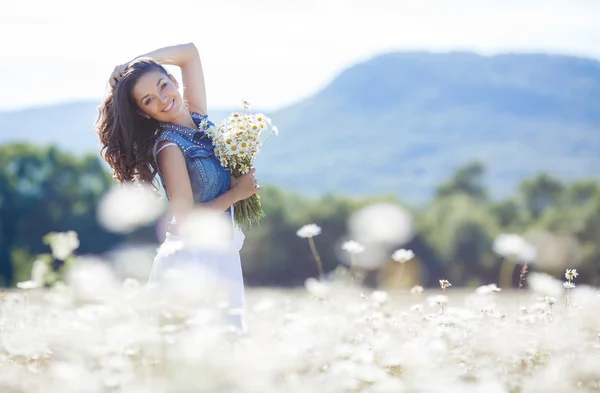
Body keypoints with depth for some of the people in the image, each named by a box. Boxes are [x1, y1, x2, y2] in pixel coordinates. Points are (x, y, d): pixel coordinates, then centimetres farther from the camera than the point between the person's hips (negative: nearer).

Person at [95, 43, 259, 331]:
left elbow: (189, 53, 13)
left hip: (222, 256, 7)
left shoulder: (197, 116, 4)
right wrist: (236, 193, -8)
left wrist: (139, 64, 1)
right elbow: (186, 216, -17)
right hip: (194, 258, -7)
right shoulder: (169, 147, -15)